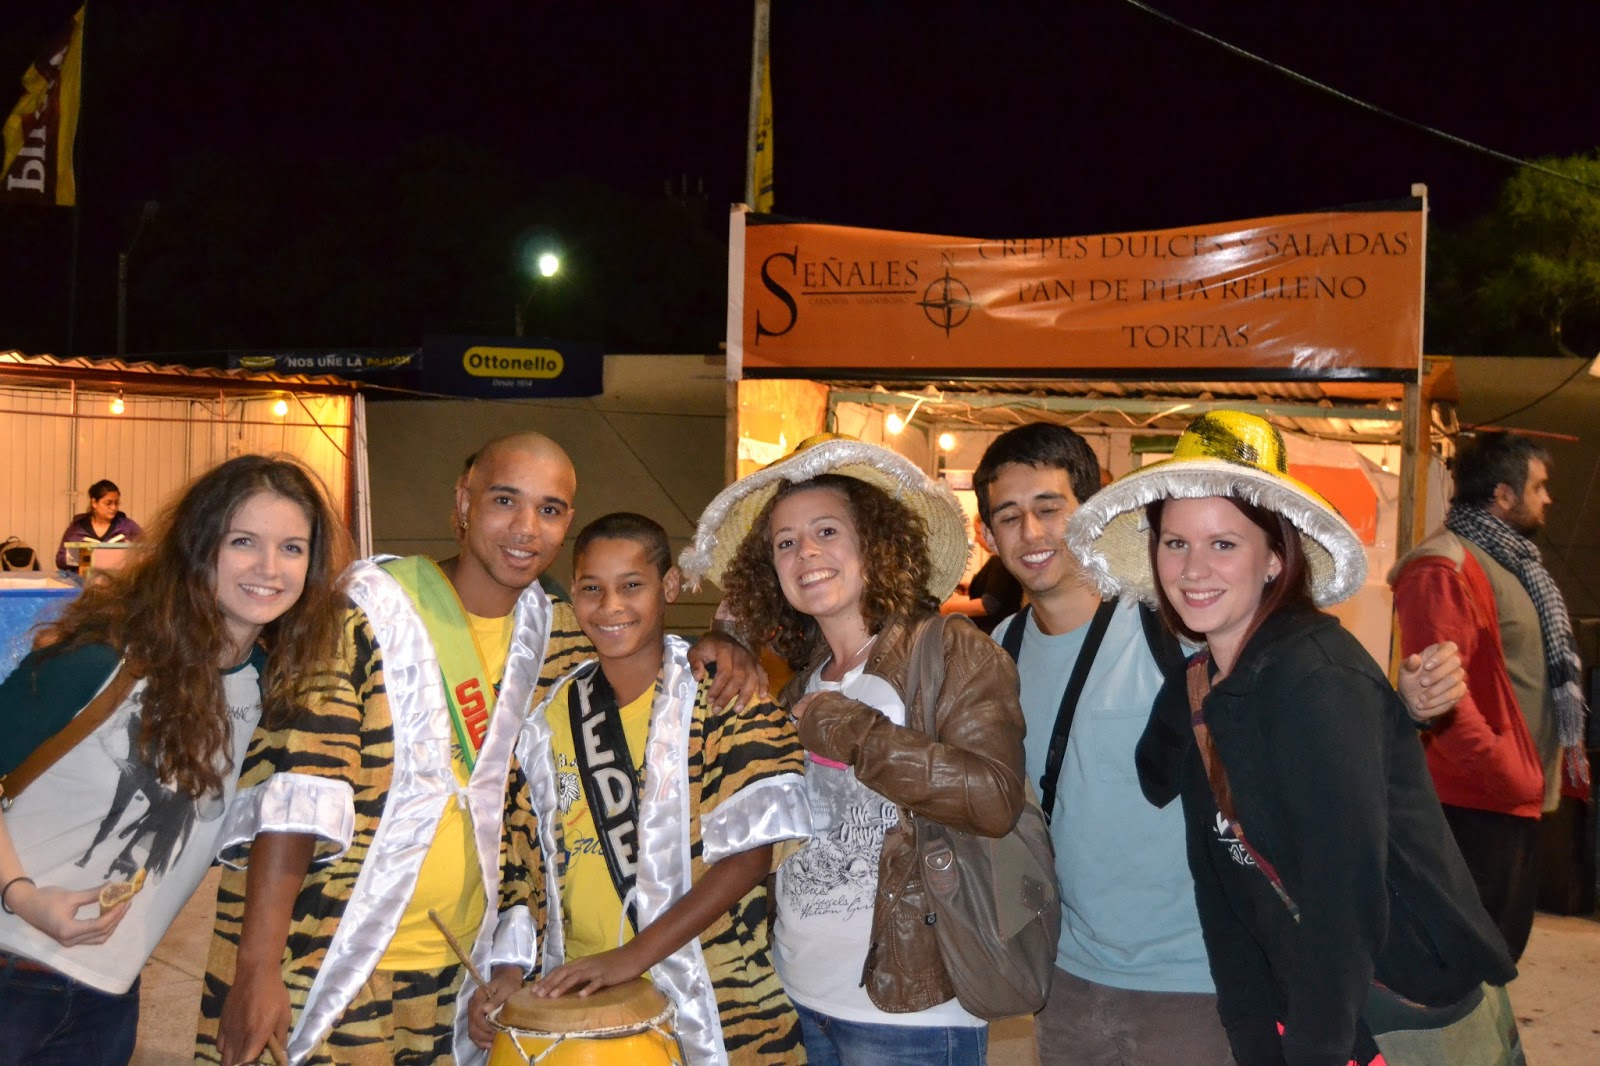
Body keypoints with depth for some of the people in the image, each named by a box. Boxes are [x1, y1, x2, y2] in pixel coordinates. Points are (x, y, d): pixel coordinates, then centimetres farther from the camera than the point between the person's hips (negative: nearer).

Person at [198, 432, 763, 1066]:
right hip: (334, 968, -5)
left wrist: (709, 651, 0)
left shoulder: (548, 632, 5)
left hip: (459, 968, 5)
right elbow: (294, 791, -16)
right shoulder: (370, 612, -12)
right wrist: (256, 970, -20)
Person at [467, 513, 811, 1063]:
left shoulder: (722, 693, -10)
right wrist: (510, 967, -3)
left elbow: (750, 852, -14)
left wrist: (632, 956, -20)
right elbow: (527, 855, 11)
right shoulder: (548, 717, 6)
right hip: (576, 1000, 4)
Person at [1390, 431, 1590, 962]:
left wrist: (1535, 776, 12)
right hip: (1477, 804, -10)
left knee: (1503, 945, 19)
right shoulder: (1444, 567, -16)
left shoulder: (1512, 563, 17)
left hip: (1517, 801, 10)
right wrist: (1506, 774, -23)